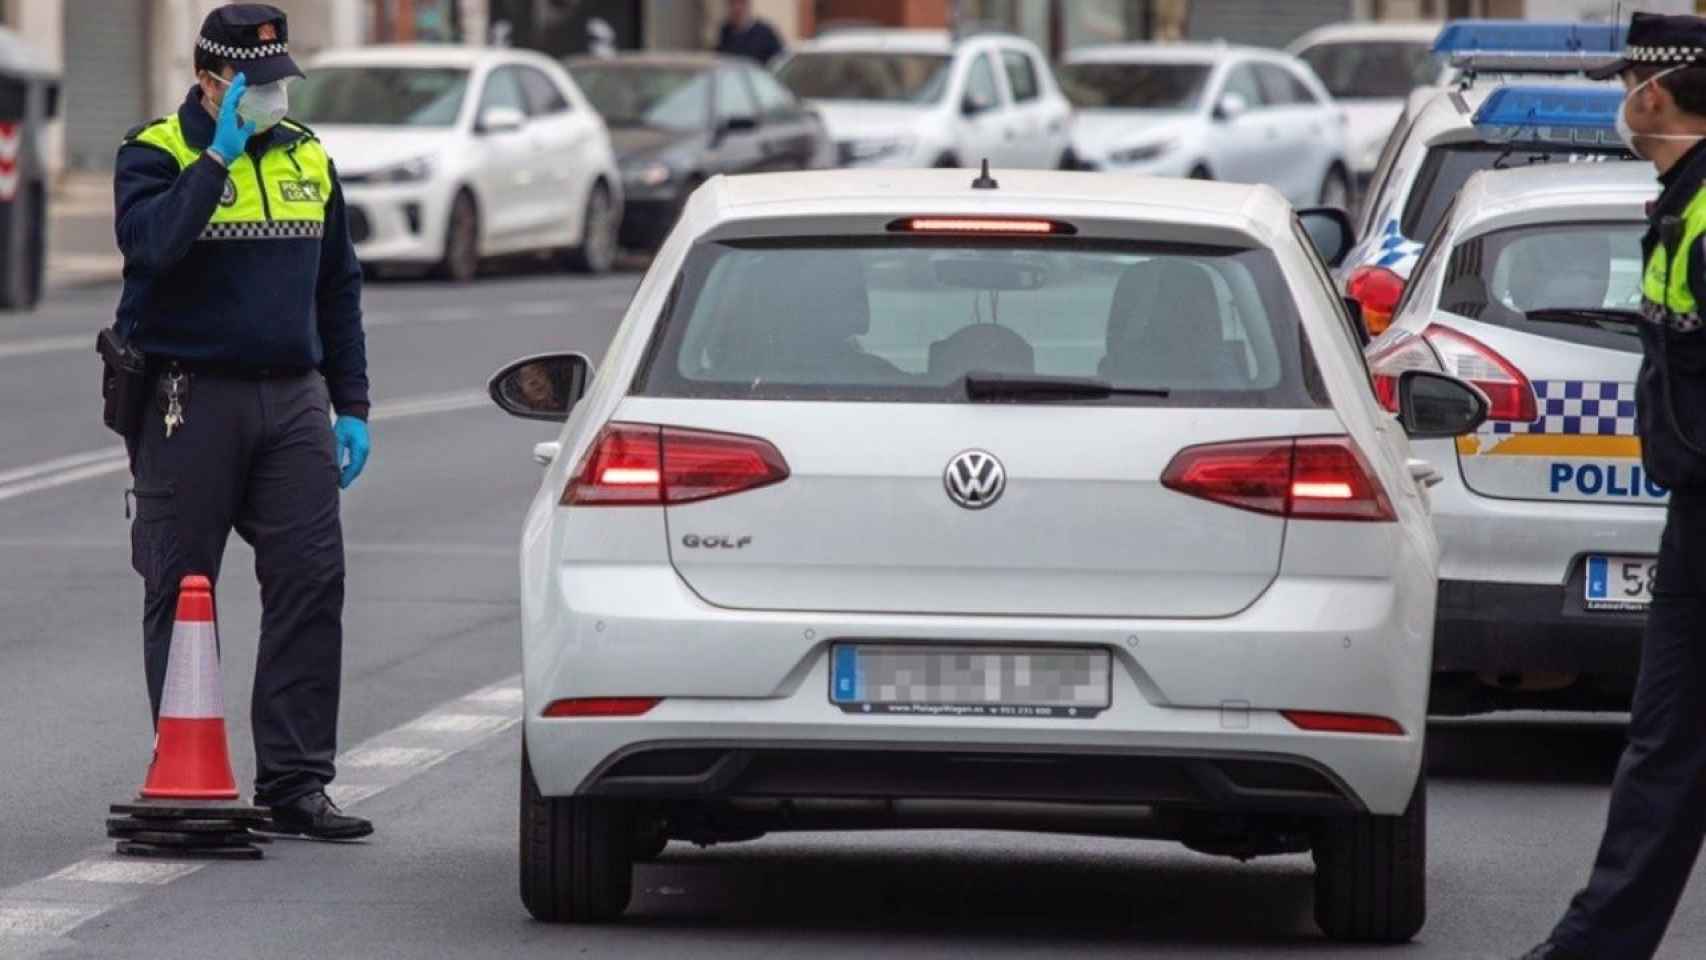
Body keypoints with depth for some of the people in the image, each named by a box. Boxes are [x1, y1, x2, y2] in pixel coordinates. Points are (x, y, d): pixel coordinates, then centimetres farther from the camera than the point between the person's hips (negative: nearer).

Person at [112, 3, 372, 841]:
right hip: (188, 399, -4)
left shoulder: (307, 158, 13)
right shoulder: (156, 153, -3)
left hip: (292, 398, 4)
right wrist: (219, 156, -20)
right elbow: (151, 243, -24)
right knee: (181, 595, 2)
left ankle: (294, 783, -1)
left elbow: (339, 289, 19)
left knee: (311, 582, -4)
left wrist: (351, 406, 14)